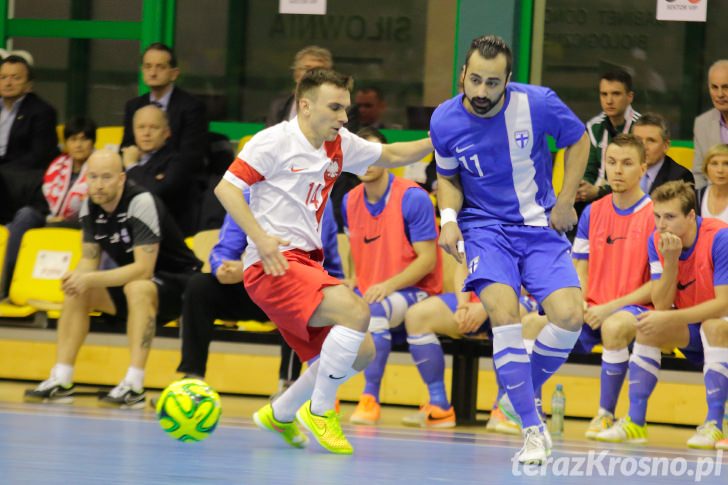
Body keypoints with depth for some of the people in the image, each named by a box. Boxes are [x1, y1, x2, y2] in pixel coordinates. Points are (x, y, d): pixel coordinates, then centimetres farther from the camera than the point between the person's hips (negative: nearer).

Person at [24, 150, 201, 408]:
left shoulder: (141, 203, -26)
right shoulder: (90, 207, -4)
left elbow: (144, 270, -31)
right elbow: (89, 259, 2)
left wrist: (92, 279, -34)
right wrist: (78, 276, -22)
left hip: (176, 283, -8)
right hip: (130, 282, 8)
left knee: (137, 288, -36)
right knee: (76, 292, -7)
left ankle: (134, 386, -37)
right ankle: (61, 382, -7)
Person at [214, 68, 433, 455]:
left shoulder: (339, 145, 13)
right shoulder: (276, 141, -9)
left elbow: (390, 155, 28)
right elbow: (226, 187, -13)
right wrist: (260, 237, -24)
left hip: (308, 264, 9)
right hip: (272, 264, -9)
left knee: (361, 352, 10)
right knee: (355, 311, -27)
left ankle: (279, 414, 25)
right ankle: (319, 411, -12)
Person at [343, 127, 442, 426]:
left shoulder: (413, 198, -13)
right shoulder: (350, 202, 6)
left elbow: (427, 259, -15)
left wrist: (388, 285, -26)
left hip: (411, 290, -6)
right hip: (368, 293, 6)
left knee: (375, 310, -38)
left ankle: (370, 398, -30)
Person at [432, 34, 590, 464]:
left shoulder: (538, 103, -14)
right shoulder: (445, 122, -9)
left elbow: (579, 140, 5)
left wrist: (566, 202, 1)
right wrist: (449, 218, -8)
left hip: (540, 226, 1)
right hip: (485, 227, -1)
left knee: (569, 316, -17)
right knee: (504, 312, -26)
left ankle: (522, 394, 11)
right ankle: (533, 429, -20)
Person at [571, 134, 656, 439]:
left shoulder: (655, 216, -4)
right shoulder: (592, 213, 12)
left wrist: (610, 308, -15)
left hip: (635, 308, -4)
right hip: (592, 310, 4)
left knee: (615, 327, -41)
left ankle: (606, 415, -23)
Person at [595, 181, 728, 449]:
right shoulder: (657, 241, -9)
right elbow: (661, 305, -13)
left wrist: (669, 319, -35)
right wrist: (670, 261, -28)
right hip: (691, 328, 5)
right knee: (647, 327, -18)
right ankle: (635, 422, -14)